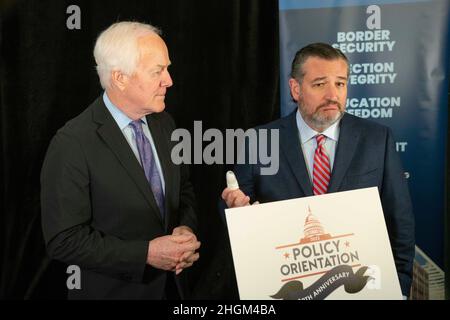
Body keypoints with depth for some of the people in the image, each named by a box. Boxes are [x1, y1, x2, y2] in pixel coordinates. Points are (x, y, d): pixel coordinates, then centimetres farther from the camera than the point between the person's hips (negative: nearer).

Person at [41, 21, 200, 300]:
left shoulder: (164, 123, -1)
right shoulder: (72, 144, -21)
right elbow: (64, 240, -20)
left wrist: (186, 227, -9)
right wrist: (146, 253, -23)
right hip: (112, 290, -5)